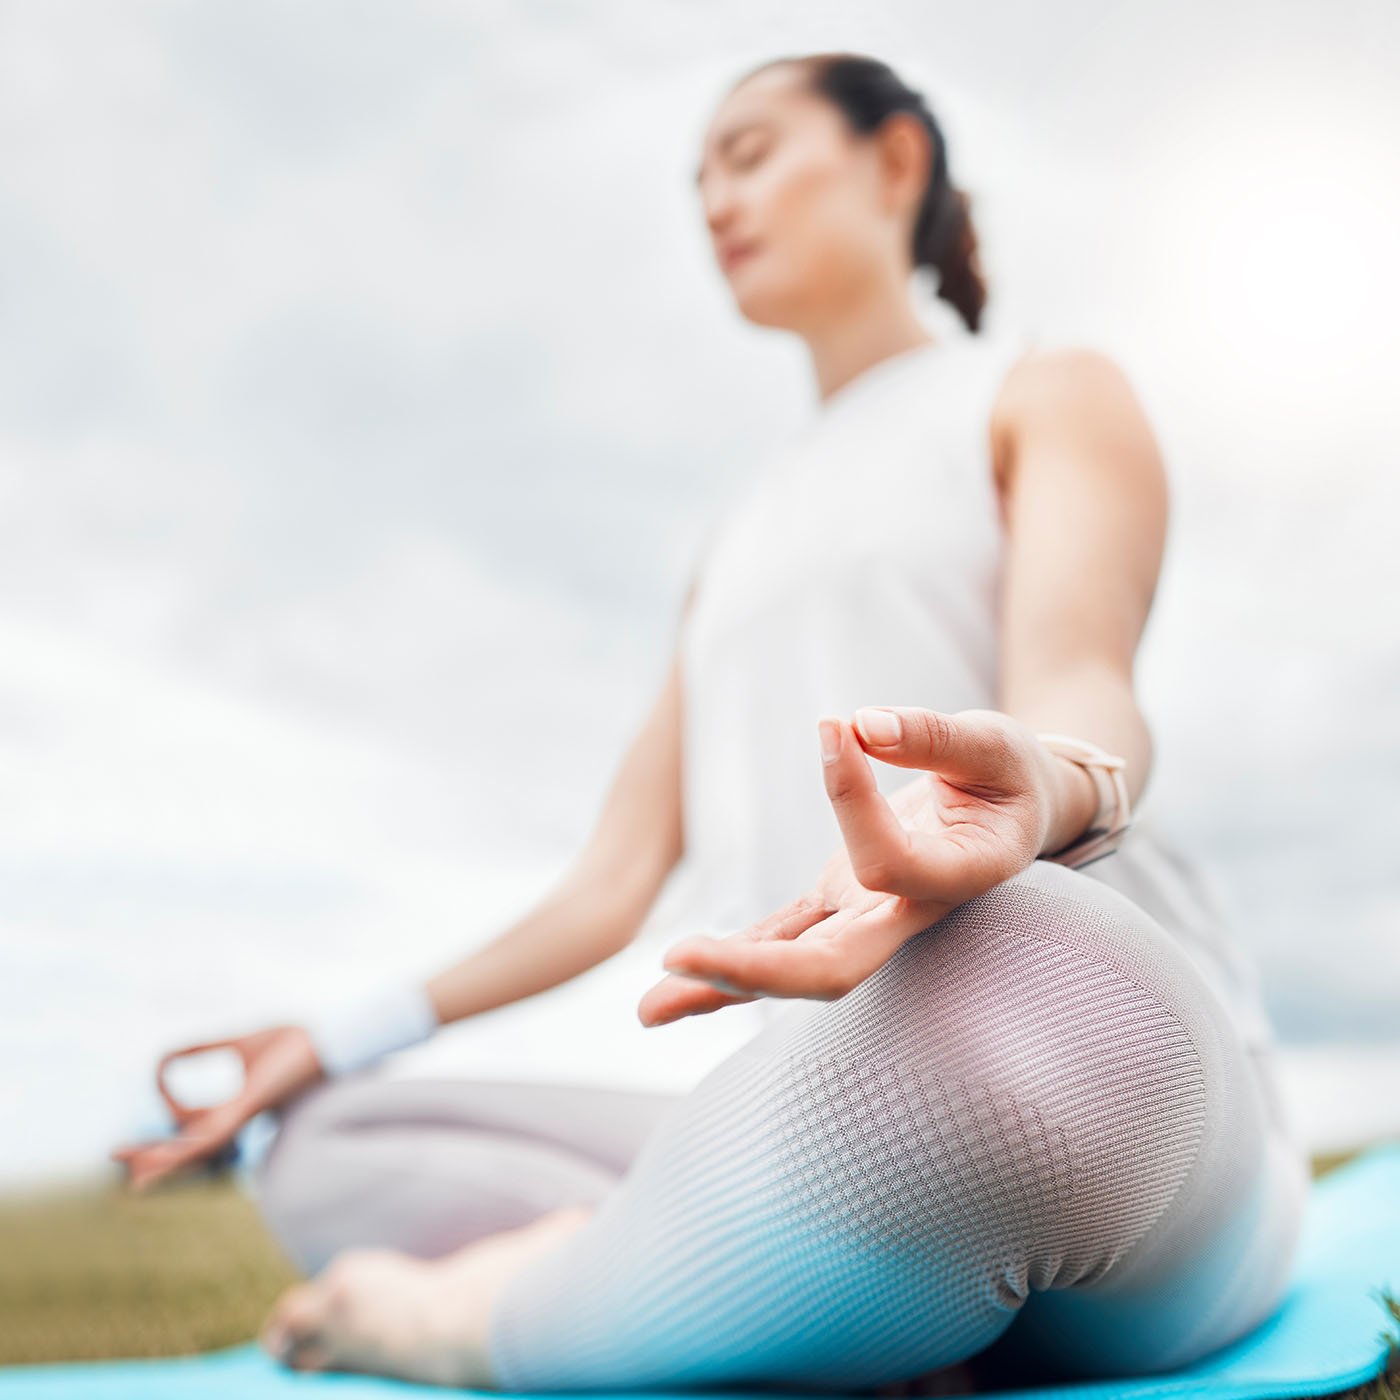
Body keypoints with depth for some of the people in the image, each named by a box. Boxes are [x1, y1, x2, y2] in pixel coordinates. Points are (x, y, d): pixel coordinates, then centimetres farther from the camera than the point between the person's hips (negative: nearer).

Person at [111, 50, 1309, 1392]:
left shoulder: (1047, 392, 11)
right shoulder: (741, 542, 28)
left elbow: (1082, 691, -11)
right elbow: (615, 878, 25)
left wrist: (1038, 790, -36)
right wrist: (337, 1041, 23)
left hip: (1109, 1057, -6)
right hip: (810, 1106, 6)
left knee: (1017, 1002, -42)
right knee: (322, 1155, 2)